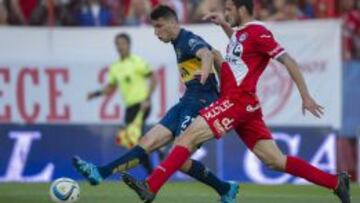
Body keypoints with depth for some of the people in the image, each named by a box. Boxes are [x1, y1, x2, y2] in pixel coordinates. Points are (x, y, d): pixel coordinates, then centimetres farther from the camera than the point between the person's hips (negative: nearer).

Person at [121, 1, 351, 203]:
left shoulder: (258, 32, -10)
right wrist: (223, 24, 27)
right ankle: (336, 182, 6)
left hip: (238, 102, -10)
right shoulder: (242, 32, 17)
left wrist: (306, 97, -14)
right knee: (276, 161, 6)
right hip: (236, 102, 10)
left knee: (188, 137, -14)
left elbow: (289, 62, -13)